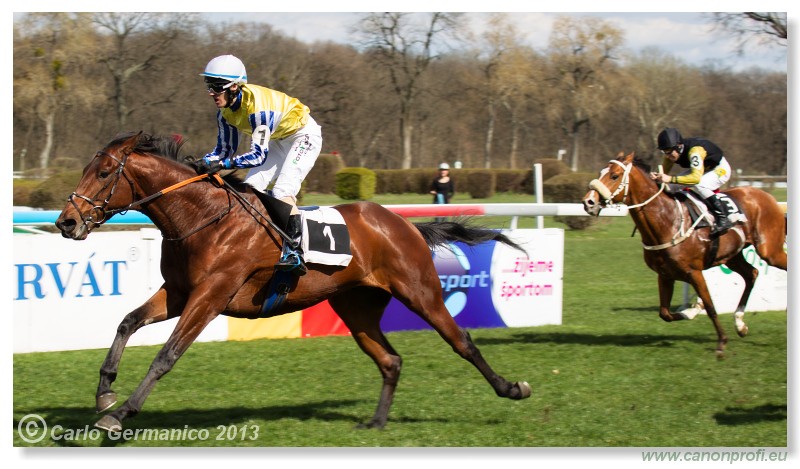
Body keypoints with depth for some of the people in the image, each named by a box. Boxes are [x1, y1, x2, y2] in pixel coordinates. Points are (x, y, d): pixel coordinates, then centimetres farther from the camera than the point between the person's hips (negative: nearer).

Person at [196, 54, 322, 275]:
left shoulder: (257, 104, -37)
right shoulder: (225, 111, -11)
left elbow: (259, 155, -39)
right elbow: (224, 149, -1)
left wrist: (222, 164, -48)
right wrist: (203, 163, -21)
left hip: (305, 135, -9)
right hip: (278, 140, 9)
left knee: (283, 191, -24)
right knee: (250, 187, -4)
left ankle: (295, 252, -25)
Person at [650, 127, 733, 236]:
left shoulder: (695, 151, -38)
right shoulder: (672, 152, -14)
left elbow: (696, 178, -48)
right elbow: (664, 172, -5)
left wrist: (671, 179, -55)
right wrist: (656, 176, -30)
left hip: (720, 170, -8)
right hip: (699, 169, 8)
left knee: (698, 186, -35)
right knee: (673, 187, -7)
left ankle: (723, 219, -27)